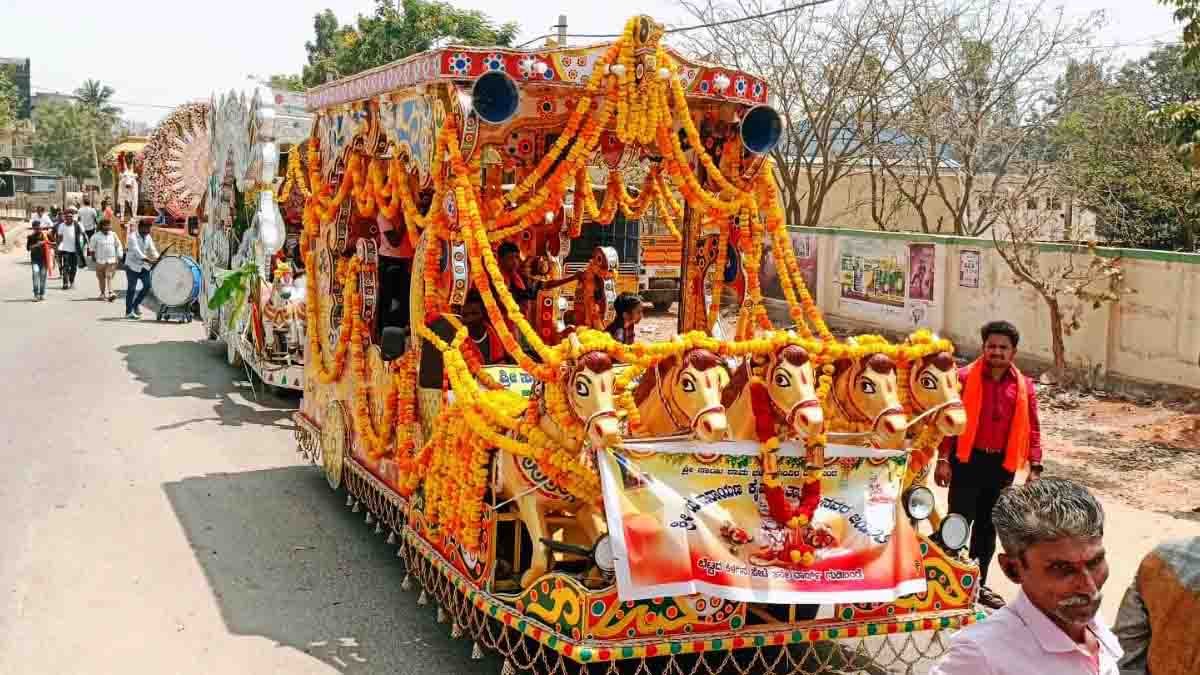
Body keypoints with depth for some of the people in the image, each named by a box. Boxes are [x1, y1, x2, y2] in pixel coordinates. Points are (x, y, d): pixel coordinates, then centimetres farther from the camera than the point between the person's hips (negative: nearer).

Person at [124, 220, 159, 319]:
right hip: (132, 266, -6)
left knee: (148, 285, -3)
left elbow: (152, 249, 4)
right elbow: (136, 251, -28)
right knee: (131, 289, -3)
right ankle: (129, 312, 5)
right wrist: (147, 260, -39)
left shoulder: (148, 237, 6)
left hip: (143, 266, 6)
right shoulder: (133, 237, -16)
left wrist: (157, 258, -16)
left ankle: (136, 304, 19)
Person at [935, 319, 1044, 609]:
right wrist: (943, 460, -13)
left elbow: (1032, 430, 6)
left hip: (1002, 464, 4)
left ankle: (978, 584, 26)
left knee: (988, 526, 14)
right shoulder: (964, 378, -6)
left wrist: (1034, 468, 0)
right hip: (967, 460, -4)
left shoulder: (1024, 387, 3)